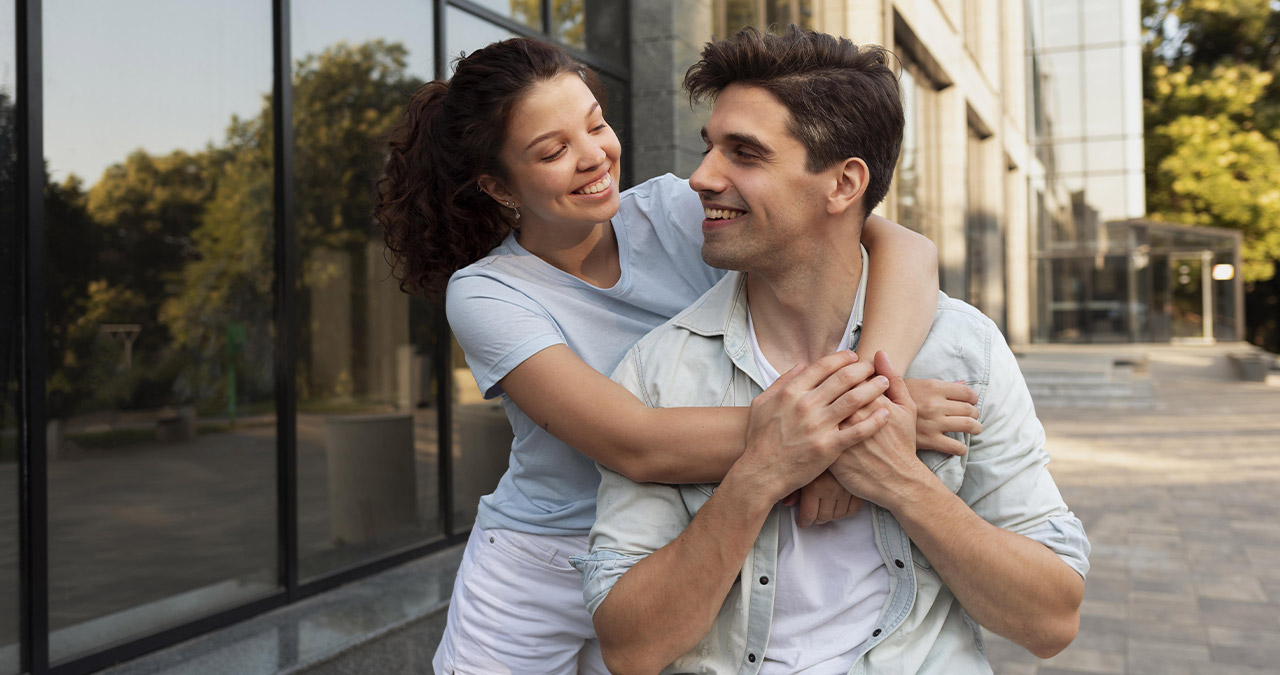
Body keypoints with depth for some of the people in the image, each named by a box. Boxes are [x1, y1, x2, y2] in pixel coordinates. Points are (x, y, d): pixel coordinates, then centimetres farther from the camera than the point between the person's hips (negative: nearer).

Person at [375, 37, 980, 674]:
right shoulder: (484, 293, -16)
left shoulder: (673, 211, -12)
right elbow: (634, 445, -30)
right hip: (532, 583, -1)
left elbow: (906, 249, -22)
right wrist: (848, 420, -36)